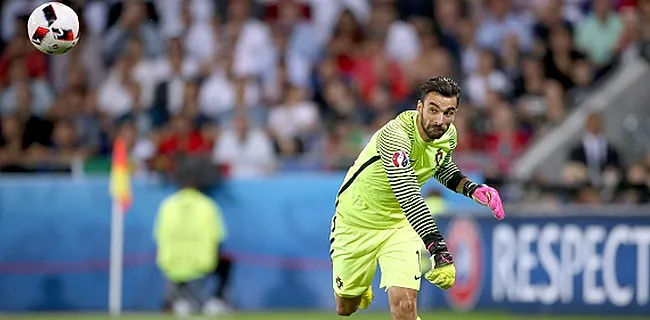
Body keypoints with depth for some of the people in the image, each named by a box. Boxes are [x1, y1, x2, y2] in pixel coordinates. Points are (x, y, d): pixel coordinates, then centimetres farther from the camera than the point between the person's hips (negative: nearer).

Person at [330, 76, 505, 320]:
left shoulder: (448, 135, -11)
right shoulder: (395, 135, -34)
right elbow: (409, 198, -45)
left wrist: (472, 188, -6)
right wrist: (439, 250, -54)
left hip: (400, 224, 4)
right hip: (357, 220, -4)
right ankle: (360, 288, 49)